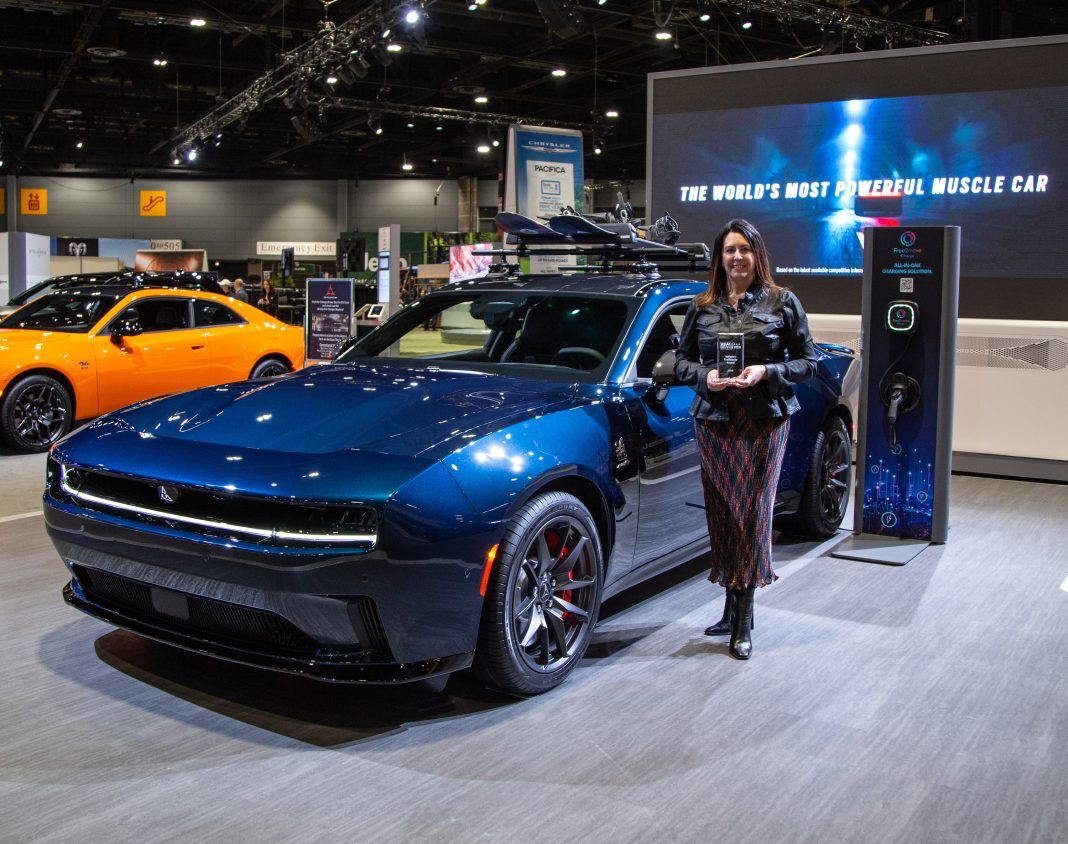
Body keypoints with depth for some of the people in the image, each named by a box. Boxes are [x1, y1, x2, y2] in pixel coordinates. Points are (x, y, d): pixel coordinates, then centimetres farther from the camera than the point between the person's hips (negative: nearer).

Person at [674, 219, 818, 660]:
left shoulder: (782, 303, 3)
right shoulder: (702, 306, 10)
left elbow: (807, 360, 3)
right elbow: (681, 359, 14)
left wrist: (767, 372, -14)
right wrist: (705, 376, -7)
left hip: (764, 421, -3)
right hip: (714, 420, 3)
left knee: (753, 512, -5)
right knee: (721, 513, 5)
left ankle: (743, 622, 1)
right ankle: (733, 607, 19)